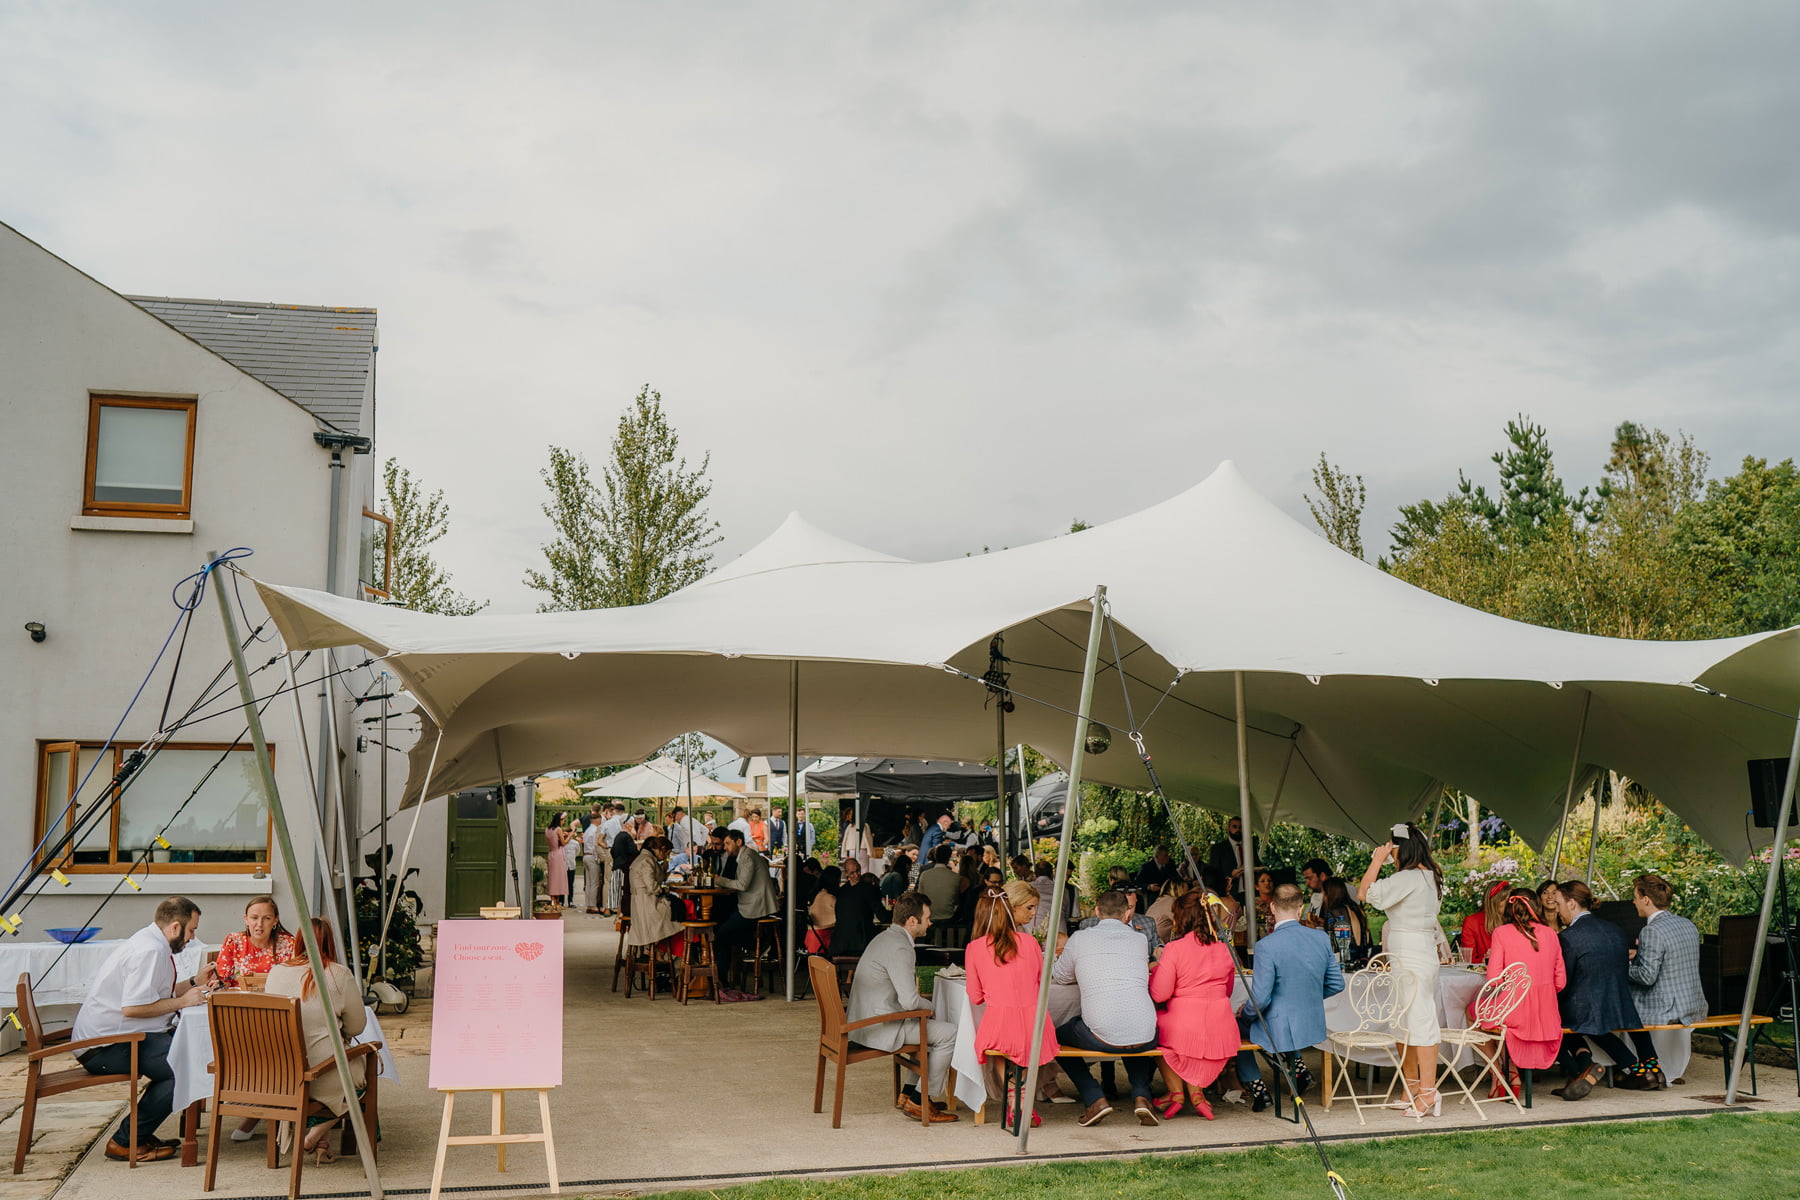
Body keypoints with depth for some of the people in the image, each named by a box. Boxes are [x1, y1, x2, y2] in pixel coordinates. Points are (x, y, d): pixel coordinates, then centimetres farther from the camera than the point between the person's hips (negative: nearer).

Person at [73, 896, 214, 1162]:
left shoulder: (148, 942, 17)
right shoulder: (150, 951, -17)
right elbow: (133, 1007, -24)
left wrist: (194, 983, 18)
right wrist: (183, 1001, -14)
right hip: (104, 1047, -11)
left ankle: (139, 1133, 6)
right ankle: (125, 1142, -13)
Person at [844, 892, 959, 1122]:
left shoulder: (885, 937, 13)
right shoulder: (899, 948, -20)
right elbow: (910, 1001, -25)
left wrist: (922, 1006, 15)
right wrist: (929, 1007, -3)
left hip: (863, 1022, 11)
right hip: (879, 1029, -11)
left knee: (929, 1026, 26)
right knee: (950, 1033, -9)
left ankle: (910, 1092, 25)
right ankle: (921, 1102, -1)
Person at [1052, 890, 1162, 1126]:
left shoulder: (1079, 938, 5)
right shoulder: (1139, 939, 12)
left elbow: (1060, 976, 21)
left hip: (1103, 1037, -3)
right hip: (1146, 1038, 3)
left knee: (1058, 1037, 26)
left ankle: (1095, 1099, 10)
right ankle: (1141, 1095, 14)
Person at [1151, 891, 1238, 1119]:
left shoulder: (1174, 949, -10)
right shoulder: (1224, 949, 6)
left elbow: (1159, 995, -10)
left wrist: (1155, 968, 7)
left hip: (1184, 1028, -5)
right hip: (1222, 1029, 5)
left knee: (1156, 1027, 25)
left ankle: (1176, 1091, 18)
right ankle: (1195, 1090, 18)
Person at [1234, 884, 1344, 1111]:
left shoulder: (1266, 946, -23)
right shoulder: (1322, 938, -5)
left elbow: (1260, 1000, -20)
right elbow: (1336, 985, 4)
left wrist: (1245, 1015, 1)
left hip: (1279, 1032, -6)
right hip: (1314, 1027, 6)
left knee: (1237, 1026, 23)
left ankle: (1256, 1087, 18)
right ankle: (1297, 1065, 22)